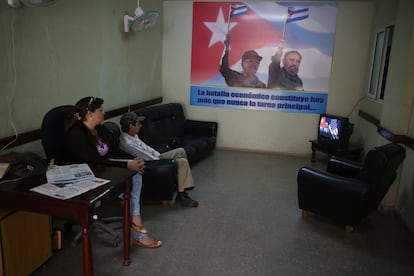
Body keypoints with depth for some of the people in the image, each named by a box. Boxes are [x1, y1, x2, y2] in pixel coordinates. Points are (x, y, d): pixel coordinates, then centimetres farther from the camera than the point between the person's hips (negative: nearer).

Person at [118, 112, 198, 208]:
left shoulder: (132, 135, 1)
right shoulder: (128, 143, -29)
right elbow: (148, 159, -25)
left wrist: (159, 155, 3)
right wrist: (162, 159, -12)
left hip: (154, 158, 10)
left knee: (181, 151, 10)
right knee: (183, 162, -16)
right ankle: (181, 195, -8)